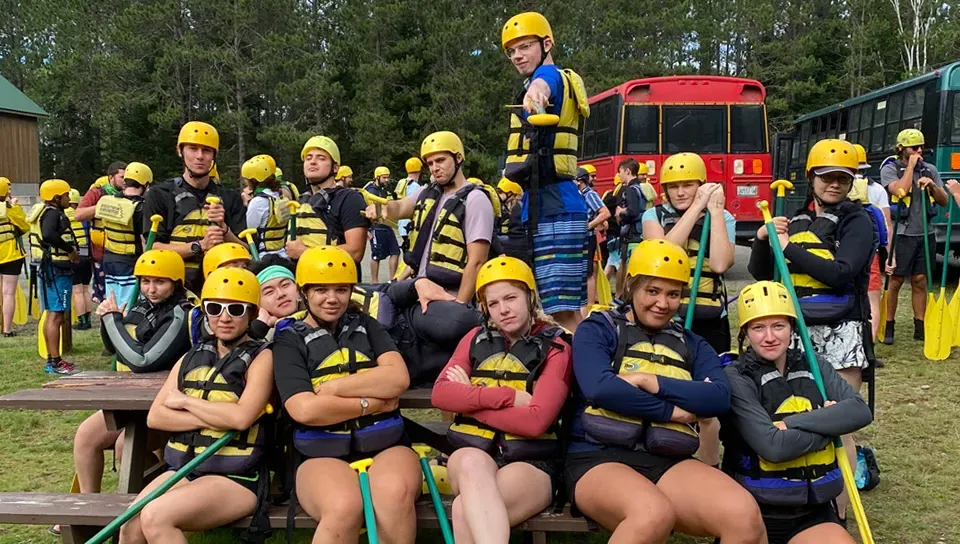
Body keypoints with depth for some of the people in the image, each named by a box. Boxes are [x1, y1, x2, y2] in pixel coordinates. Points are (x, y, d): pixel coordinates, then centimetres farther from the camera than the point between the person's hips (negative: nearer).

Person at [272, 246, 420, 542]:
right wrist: (372, 402, -4)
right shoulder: (290, 341, 8)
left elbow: (398, 378, -1)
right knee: (344, 507, -36)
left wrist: (332, 387, -6)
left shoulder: (366, 326, 17)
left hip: (385, 444, 2)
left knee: (396, 494, -33)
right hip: (323, 454, -2)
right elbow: (305, 410, -8)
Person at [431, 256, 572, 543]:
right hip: (473, 452, 3)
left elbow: (535, 421, -12)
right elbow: (441, 394, 0)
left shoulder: (555, 349, 2)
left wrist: (470, 400, -4)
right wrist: (509, 396, -12)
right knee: (473, 463, -37)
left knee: (464, 509, -35)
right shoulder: (476, 338, 15)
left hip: (529, 462, -3)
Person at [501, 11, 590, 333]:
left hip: (553, 210, -11)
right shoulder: (562, 82, 24)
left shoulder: (550, 74, -5)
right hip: (550, 207, 11)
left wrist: (535, 90, -54)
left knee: (562, 312, -15)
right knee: (570, 310, 15)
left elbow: (543, 85, -33)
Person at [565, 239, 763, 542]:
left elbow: (719, 398, 0)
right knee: (654, 514, -37)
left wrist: (648, 381, -9)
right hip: (600, 458, -3)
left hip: (668, 463, 4)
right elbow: (599, 388, -12)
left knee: (744, 514, -26)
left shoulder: (692, 345, 21)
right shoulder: (597, 329, 9)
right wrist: (672, 411, -6)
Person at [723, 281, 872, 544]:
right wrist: (830, 423, -8)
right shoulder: (736, 378, -8)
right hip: (756, 513, -4)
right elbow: (772, 446, -18)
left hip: (813, 512, 4)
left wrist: (791, 422, -15)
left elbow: (860, 412, -8)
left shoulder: (815, 369, 9)